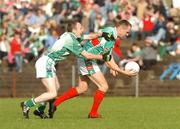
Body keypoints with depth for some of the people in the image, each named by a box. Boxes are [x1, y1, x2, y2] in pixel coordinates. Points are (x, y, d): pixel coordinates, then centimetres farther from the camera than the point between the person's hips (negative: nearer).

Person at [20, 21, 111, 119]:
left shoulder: (69, 35, 11)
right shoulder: (72, 41, -16)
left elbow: (89, 36, 19)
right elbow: (87, 55, -13)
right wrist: (102, 57, -2)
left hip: (47, 63, 10)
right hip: (45, 63, -10)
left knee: (56, 87, 22)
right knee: (53, 94, -13)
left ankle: (40, 110, 26)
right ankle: (27, 104, -9)